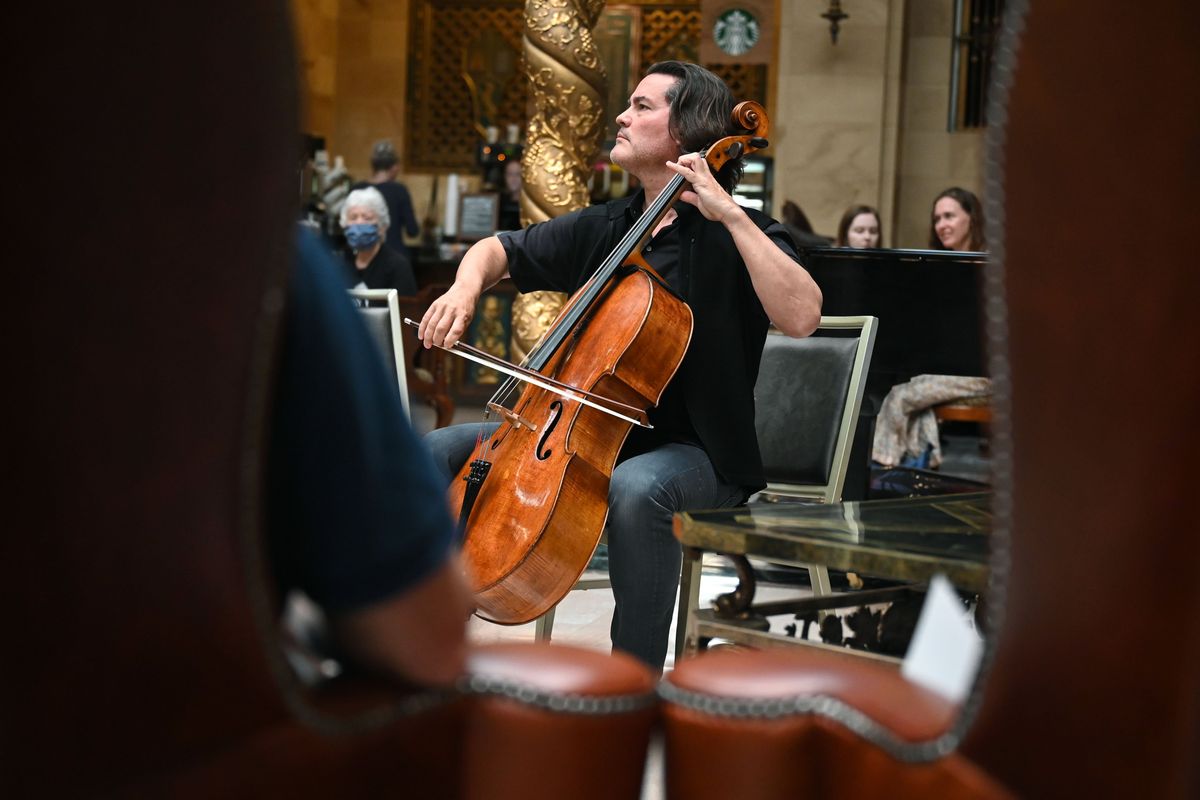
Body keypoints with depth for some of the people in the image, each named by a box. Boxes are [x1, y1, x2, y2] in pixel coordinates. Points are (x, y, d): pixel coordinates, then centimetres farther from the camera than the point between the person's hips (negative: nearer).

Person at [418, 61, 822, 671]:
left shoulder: (733, 236, -9)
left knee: (636, 488, -41)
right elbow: (499, 250, 20)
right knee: (439, 452, -3)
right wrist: (466, 288, -3)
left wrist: (732, 215, -27)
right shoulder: (601, 228, 11)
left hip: (694, 453, -7)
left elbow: (801, 317, -27)